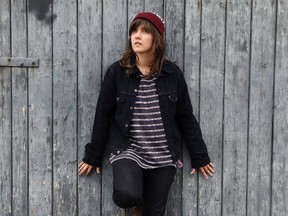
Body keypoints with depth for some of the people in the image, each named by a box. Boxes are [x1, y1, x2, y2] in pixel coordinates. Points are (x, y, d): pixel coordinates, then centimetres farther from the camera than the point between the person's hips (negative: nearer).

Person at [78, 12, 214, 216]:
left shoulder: (172, 73, -1)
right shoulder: (117, 72, -4)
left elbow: (186, 117, 6)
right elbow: (103, 115, 2)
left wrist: (199, 157, 9)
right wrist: (93, 156, 6)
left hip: (163, 156, 2)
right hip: (127, 149, -1)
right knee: (126, 195, -26)